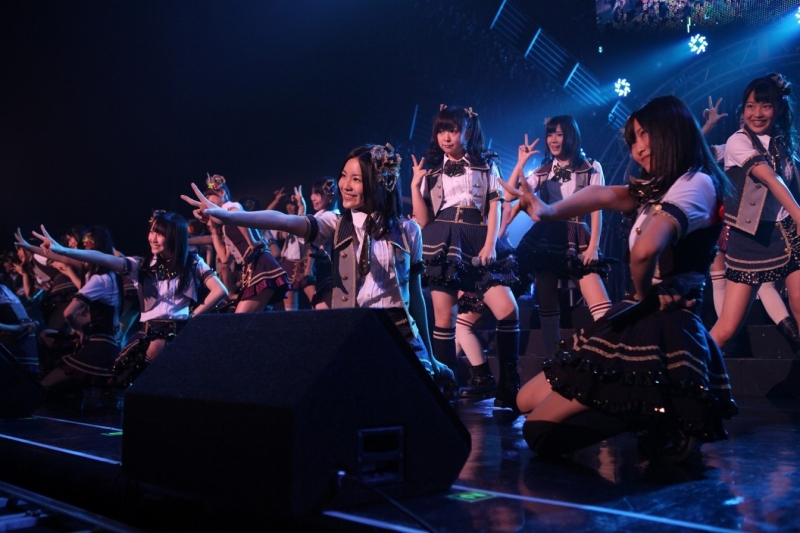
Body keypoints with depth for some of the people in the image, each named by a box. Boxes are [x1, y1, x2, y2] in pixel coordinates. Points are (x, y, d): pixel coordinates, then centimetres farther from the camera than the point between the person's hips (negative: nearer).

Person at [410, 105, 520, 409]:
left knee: (508, 310, -14)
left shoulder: (486, 166, 11)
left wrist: (490, 245, -9)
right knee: (444, 318, 1)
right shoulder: (432, 172, 12)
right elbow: (422, 220, 6)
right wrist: (415, 186, -5)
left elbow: (494, 208, 4)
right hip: (442, 245, 1)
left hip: (476, 244, -1)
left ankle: (509, 387, -5)